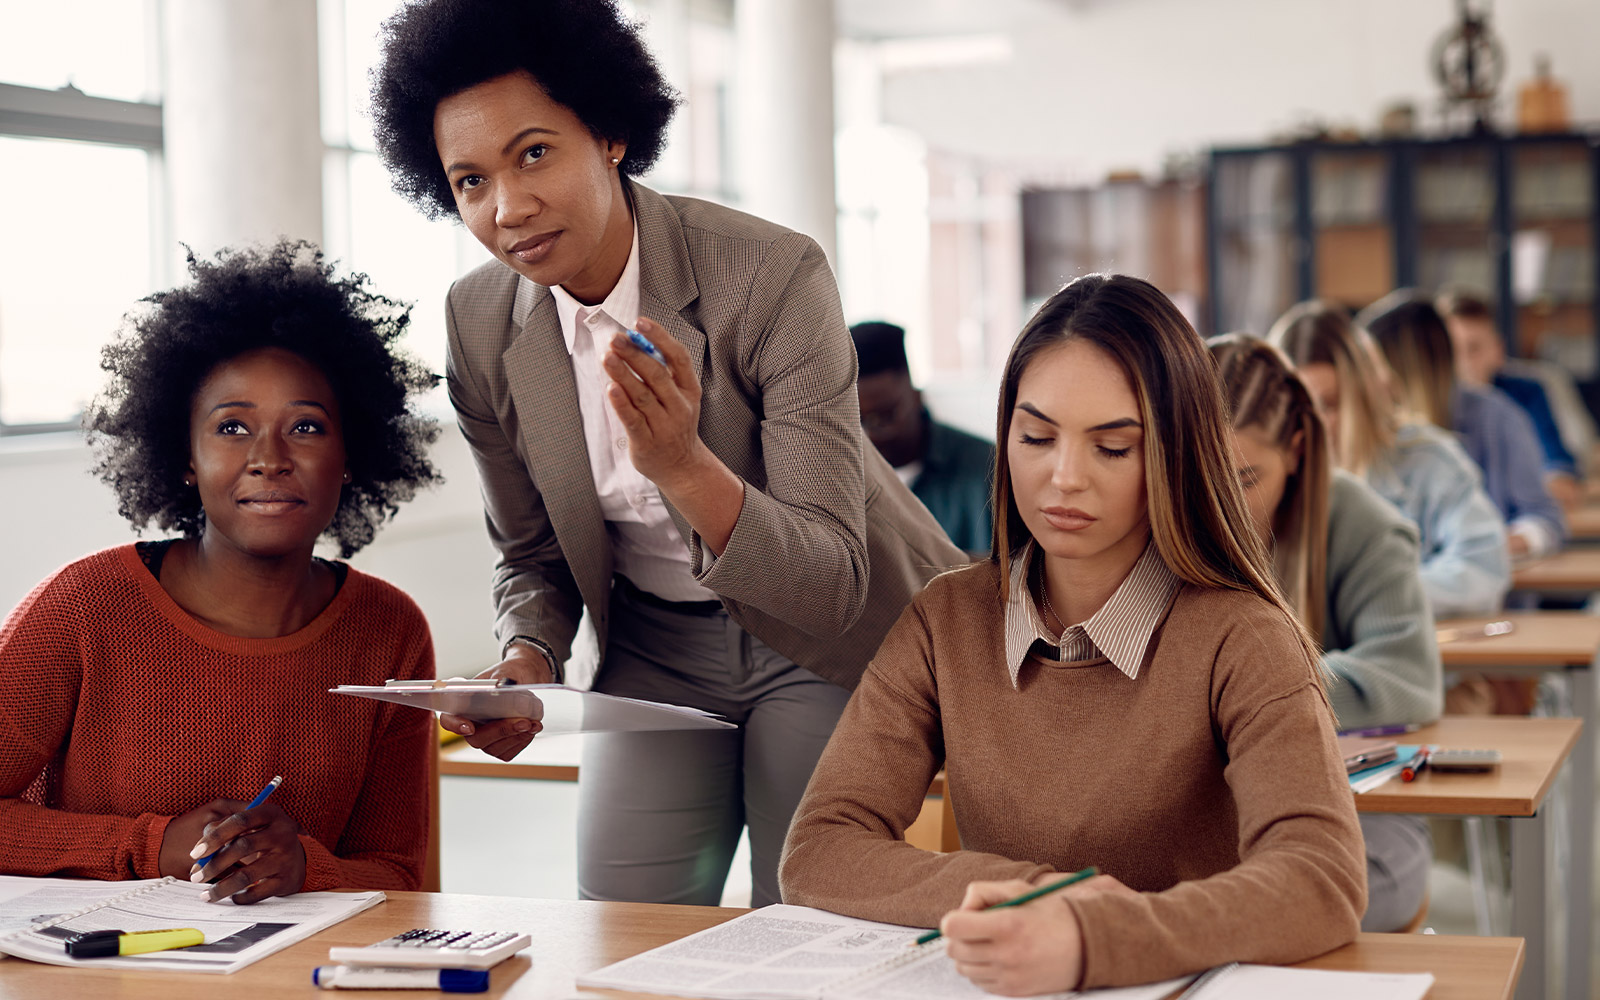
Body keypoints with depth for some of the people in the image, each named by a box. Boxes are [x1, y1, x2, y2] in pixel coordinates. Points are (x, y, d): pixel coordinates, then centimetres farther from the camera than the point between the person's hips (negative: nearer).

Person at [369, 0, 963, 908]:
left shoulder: (772, 275, -25)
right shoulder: (481, 323, -10)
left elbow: (833, 586, -28)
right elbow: (533, 555, 6)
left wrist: (684, 467, -44)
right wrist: (528, 660, -16)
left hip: (825, 645, -3)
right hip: (655, 647, 4)